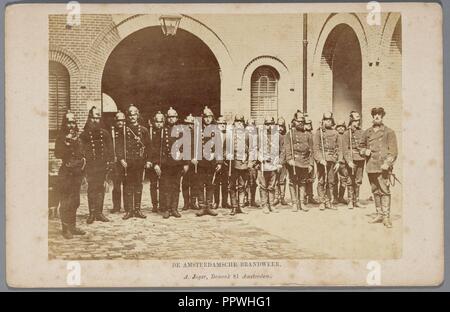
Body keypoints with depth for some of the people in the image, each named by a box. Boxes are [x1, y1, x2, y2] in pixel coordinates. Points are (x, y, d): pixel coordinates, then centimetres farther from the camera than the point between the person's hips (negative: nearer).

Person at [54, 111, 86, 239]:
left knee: (75, 201, 10)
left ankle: (73, 226, 18)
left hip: (77, 171, 6)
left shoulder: (78, 137, 14)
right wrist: (67, 144, -23)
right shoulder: (61, 138, -3)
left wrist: (83, 159, 5)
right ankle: (66, 229, -3)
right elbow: (57, 154, -14)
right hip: (66, 172, -6)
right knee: (66, 202, -6)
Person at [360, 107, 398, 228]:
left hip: (383, 167, -5)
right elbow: (361, 148, 23)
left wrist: (387, 163, -15)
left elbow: (393, 150, -2)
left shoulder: (389, 132, 3)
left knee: (384, 191, -10)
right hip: (370, 166, 5)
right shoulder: (367, 133, 15)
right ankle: (379, 214, 19)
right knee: (375, 191, 10)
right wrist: (364, 151, -1)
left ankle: (386, 217, -9)